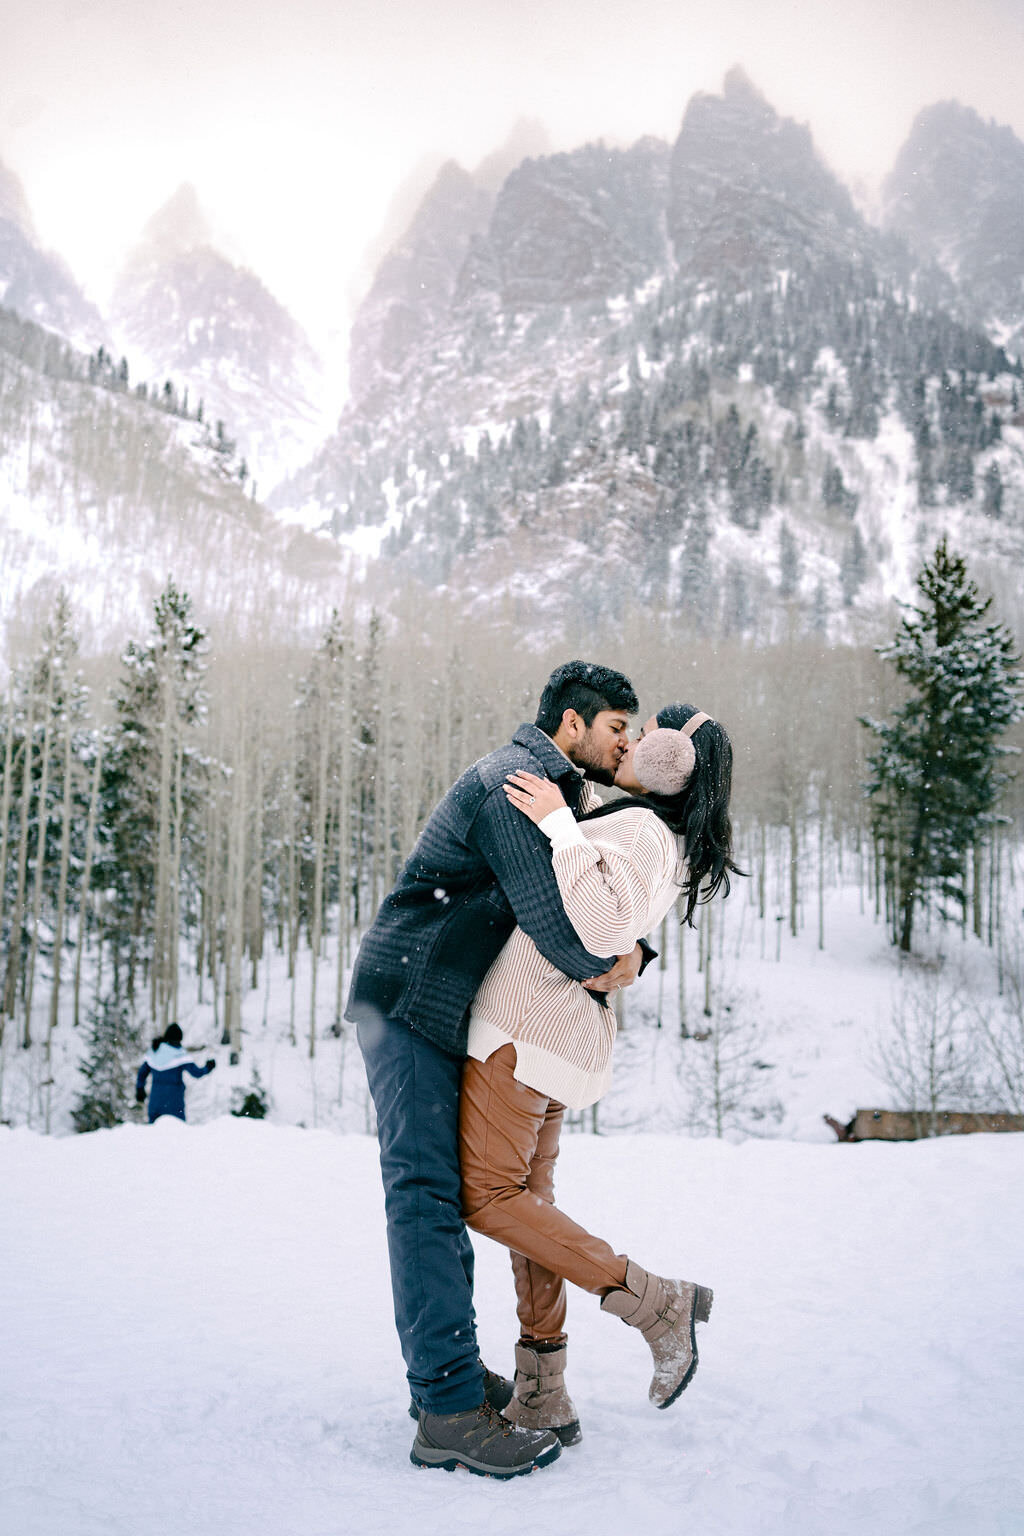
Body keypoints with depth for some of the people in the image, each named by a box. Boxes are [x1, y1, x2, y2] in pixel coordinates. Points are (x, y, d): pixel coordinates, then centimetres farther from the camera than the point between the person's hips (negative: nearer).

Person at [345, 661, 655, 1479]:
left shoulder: (563, 796, 18)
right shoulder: (511, 780, -14)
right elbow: (543, 907, -24)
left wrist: (632, 950, -3)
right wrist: (602, 966, -8)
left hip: (447, 1012, 11)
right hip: (410, 1000, -11)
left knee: (442, 1188, 13)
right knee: (426, 1189, -13)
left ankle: (445, 1369, 22)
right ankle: (450, 1410, -13)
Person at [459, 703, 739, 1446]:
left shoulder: (640, 829, -16)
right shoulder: (673, 849, 14)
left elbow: (602, 920, -35)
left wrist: (558, 822, -28)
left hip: (527, 1022, -10)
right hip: (560, 1034, 10)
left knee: (488, 1198, -6)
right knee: (530, 1200, 11)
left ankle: (657, 1301, -4)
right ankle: (542, 1397, 15)